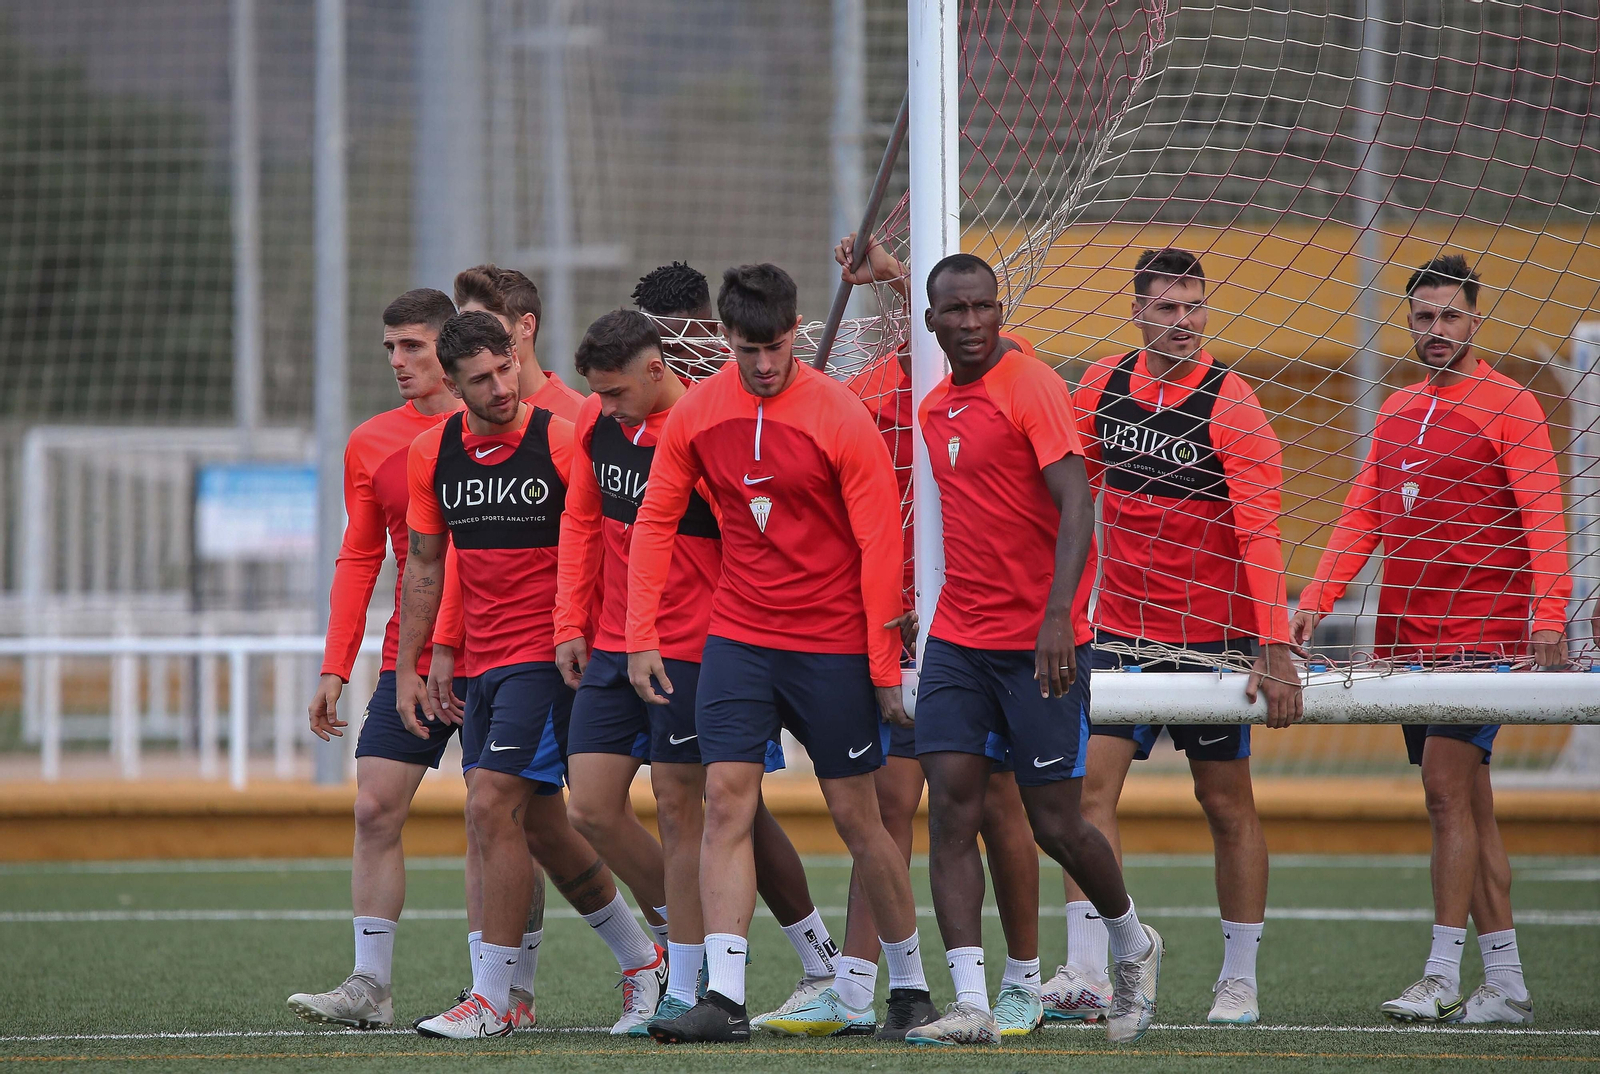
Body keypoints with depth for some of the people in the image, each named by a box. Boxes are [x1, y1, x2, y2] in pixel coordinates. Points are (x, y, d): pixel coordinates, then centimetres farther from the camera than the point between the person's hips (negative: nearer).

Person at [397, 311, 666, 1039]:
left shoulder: (562, 442, -10)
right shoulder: (432, 454, 6)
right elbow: (423, 564, 14)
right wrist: (408, 667, 11)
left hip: (549, 656, -6)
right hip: (482, 660, 6)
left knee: (493, 807, -15)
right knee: (538, 826, 11)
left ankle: (492, 999, -10)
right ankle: (642, 961, 28)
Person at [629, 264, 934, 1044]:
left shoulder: (840, 419, -11)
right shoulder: (696, 414, 0)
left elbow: (880, 547, -8)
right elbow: (655, 521, 9)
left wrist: (885, 669, -8)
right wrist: (641, 638, 3)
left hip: (831, 643, -3)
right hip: (738, 636, 3)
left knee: (857, 816, 4)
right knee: (725, 800, -10)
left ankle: (911, 986, 21)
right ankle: (725, 999, -13)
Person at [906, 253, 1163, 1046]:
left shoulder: (1031, 387, -11)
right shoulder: (935, 408, 12)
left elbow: (1075, 510, -18)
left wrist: (1057, 615, -28)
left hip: (1040, 642, -6)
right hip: (958, 637, 6)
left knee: (1054, 822, 0)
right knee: (950, 804, -8)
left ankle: (1134, 947, 28)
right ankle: (971, 1004, -10)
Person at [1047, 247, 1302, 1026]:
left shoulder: (1229, 406, -12)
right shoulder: (1103, 387, 1)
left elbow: (1259, 533, -17)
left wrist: (1275, 649, -23)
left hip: (1211, 637, -4)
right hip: (1120, 632, 4)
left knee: (1226, 804, 5)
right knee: (1090, 784, -8)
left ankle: (1239, 980, 14)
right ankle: (1085, 975, -10)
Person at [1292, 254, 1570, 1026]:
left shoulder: (1509, 406, -4)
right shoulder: (1397, 412, 15)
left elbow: (1543, 521, -10)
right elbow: (1362, 518, 16)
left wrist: (1549, 618, -21)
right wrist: (1314, 601, 5)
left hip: (1480, 633, -6)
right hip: (1408, 636, 6)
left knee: (1448, 790, -14)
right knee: (1468, 807, 7)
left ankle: (1442, 975, -13)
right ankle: (1505, 986, 10)